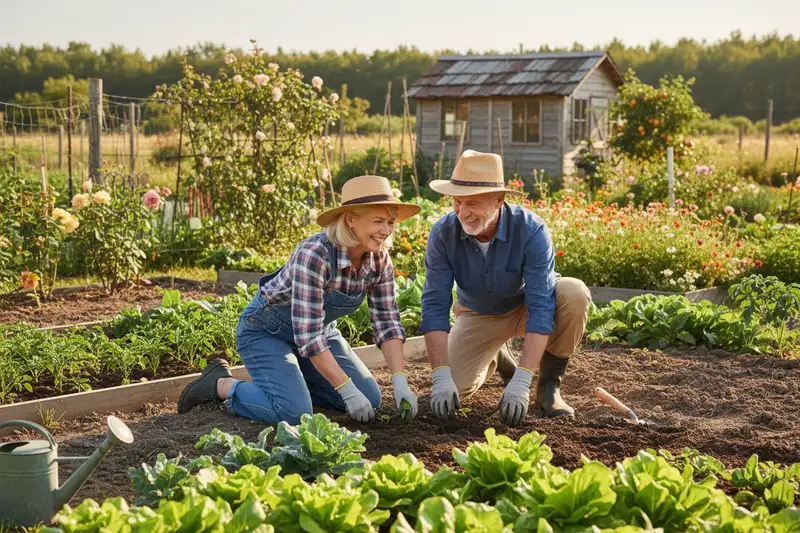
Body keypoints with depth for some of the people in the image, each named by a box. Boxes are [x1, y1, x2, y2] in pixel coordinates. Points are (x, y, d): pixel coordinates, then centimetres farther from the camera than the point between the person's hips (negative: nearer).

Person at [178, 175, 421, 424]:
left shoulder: (379, 259, -14)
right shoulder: (314, 254, -35)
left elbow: (387, 322, -9)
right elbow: (308, 334, -35)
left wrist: (400, 381, -20)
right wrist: (347, 389, -34)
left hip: (317, 330, 7)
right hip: (266, 331, -7)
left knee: (369, 398, -3)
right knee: (294, 413, -25)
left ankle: (288, 378, 16)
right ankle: (221, 384, 1)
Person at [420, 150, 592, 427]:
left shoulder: (531, 230, -33)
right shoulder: (442, 233, -25)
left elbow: (541, 307, -36)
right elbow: (435, 307, -24)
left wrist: (520, 382, -43)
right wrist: (442, 378, -35)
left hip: (527, 307, -2)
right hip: (478, 315, 2)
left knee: (574, 294, -33)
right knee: (455, 387, -17)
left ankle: (549, 385, -11)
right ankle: (496, 359, 20)